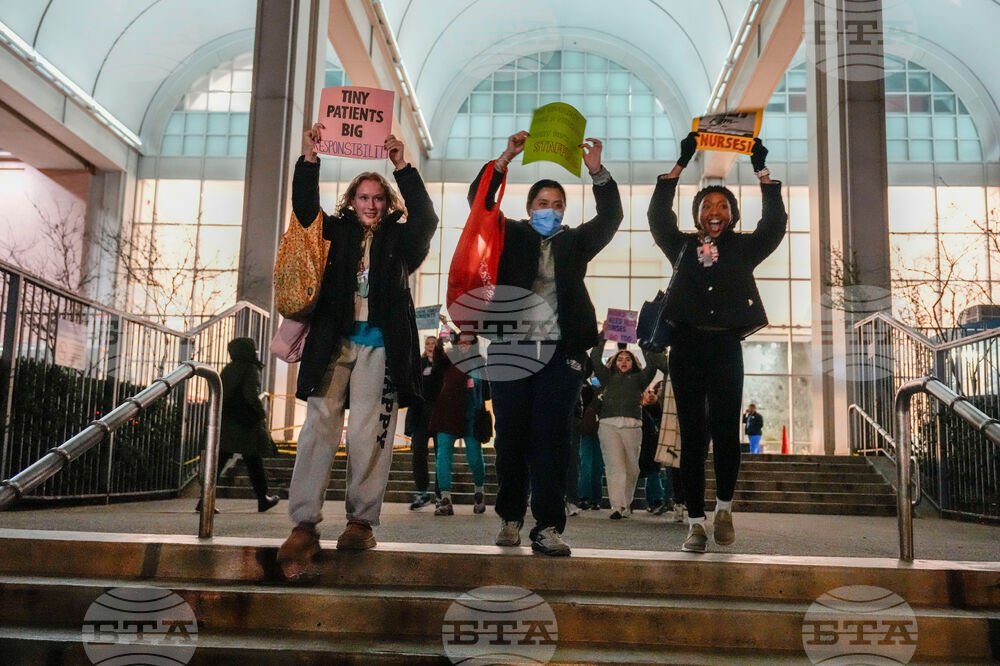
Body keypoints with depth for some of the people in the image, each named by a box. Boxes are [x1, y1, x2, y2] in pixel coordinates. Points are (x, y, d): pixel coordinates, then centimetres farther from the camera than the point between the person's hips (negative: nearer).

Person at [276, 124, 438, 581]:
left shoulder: (399, 240, 14)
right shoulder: (336, 233, 16)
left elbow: (426, 218, -3)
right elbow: (305, 208, 4)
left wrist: (402, 168, -10)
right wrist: (309, 159, -7)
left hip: (378, 346, 0)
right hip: (333, 341, 0)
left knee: (370, 435, -6)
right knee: (319, 428, -10)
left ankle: (361, 521, 1)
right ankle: (303, 527, -13)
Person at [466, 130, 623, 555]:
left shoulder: (575, 243, 16)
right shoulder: (512, 237, 13)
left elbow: (610, 218, 5)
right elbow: (479, 202, 4)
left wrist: (597, 171, -6)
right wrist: (507, 158, -6)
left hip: (561, 353, 0)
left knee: (551, 438, -4)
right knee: (511, 436, 3)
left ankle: (547, 528, -4)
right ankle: (510, 519, 15)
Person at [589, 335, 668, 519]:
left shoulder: (638, 379, 22)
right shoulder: (608, 378, 23)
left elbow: (652, 365, 10)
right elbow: (595, 359, 15)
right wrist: (602, 336, 13)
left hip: (632, 425, 1)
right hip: (608, 424, -1)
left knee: (631, 467, 1)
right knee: (614, 465, -11)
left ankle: (626, 504, 17)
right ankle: (616, 507, -16)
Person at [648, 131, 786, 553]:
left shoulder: (743, 248, 15)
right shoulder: (682, 246, 14)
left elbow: (775, 223, 8)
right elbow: (658, 215, 6)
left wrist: (762, 171, 7)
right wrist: (682, 163, 5)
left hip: (726, 348, 0)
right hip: (687, 347, 0)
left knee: (726, 431, -7)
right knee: (693, 436, 0)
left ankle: (724, 509, 15)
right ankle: (696, 523, 4)